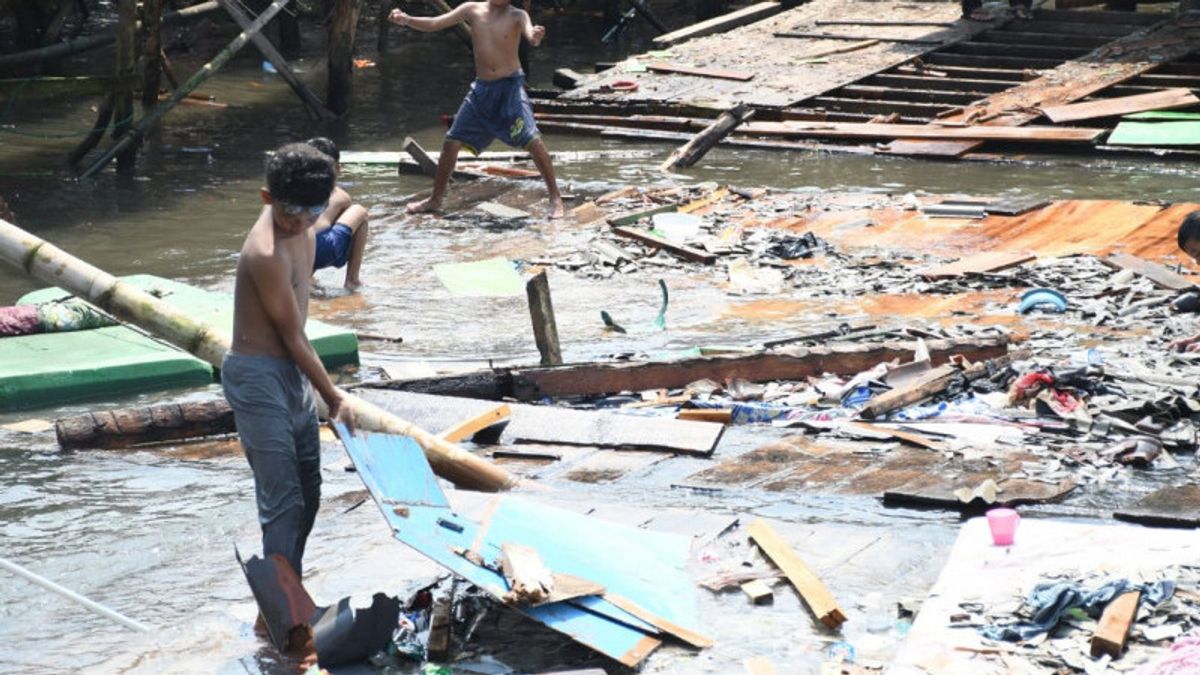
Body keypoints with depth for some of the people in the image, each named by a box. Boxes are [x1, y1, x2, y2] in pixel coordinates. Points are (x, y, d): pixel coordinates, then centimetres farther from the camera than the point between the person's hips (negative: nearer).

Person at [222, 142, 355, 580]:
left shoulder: (301, 230, 4)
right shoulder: (267, 253, -26)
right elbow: (293, 337, -18)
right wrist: (333, 397, -10)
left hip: (291, 372, 10)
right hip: (258, 378, -10)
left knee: (308, 491, 17)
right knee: (283, 499, -10)